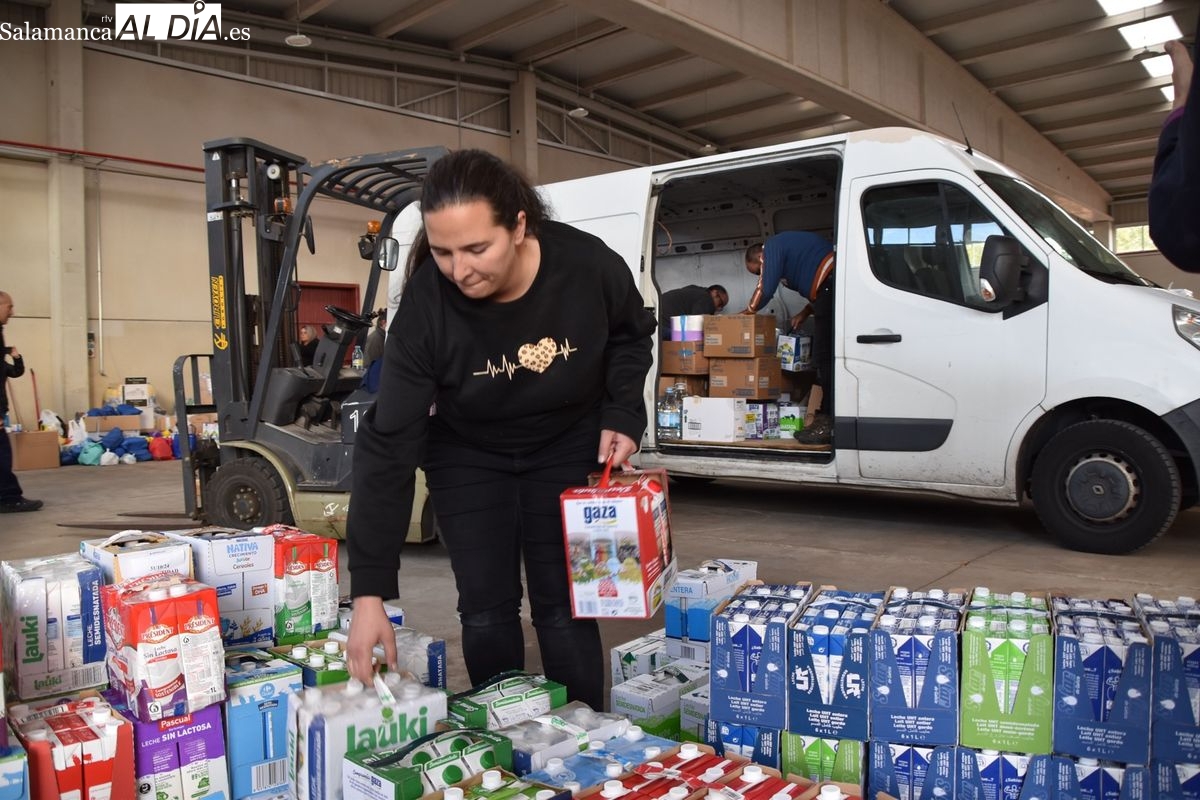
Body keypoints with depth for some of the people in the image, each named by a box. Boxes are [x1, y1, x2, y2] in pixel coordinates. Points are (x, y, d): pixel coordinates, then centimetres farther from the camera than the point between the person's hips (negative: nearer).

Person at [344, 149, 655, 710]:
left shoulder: (590, 266, -27)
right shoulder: (424, 308, -29)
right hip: (467, 456, 0)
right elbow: (388, 448, -28)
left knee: (563, 607, 0)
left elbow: (631, 336, -2)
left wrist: (622, 415, -17)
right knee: (486, 611, 2)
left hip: (568, 448, 0)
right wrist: (369, 591, -31)